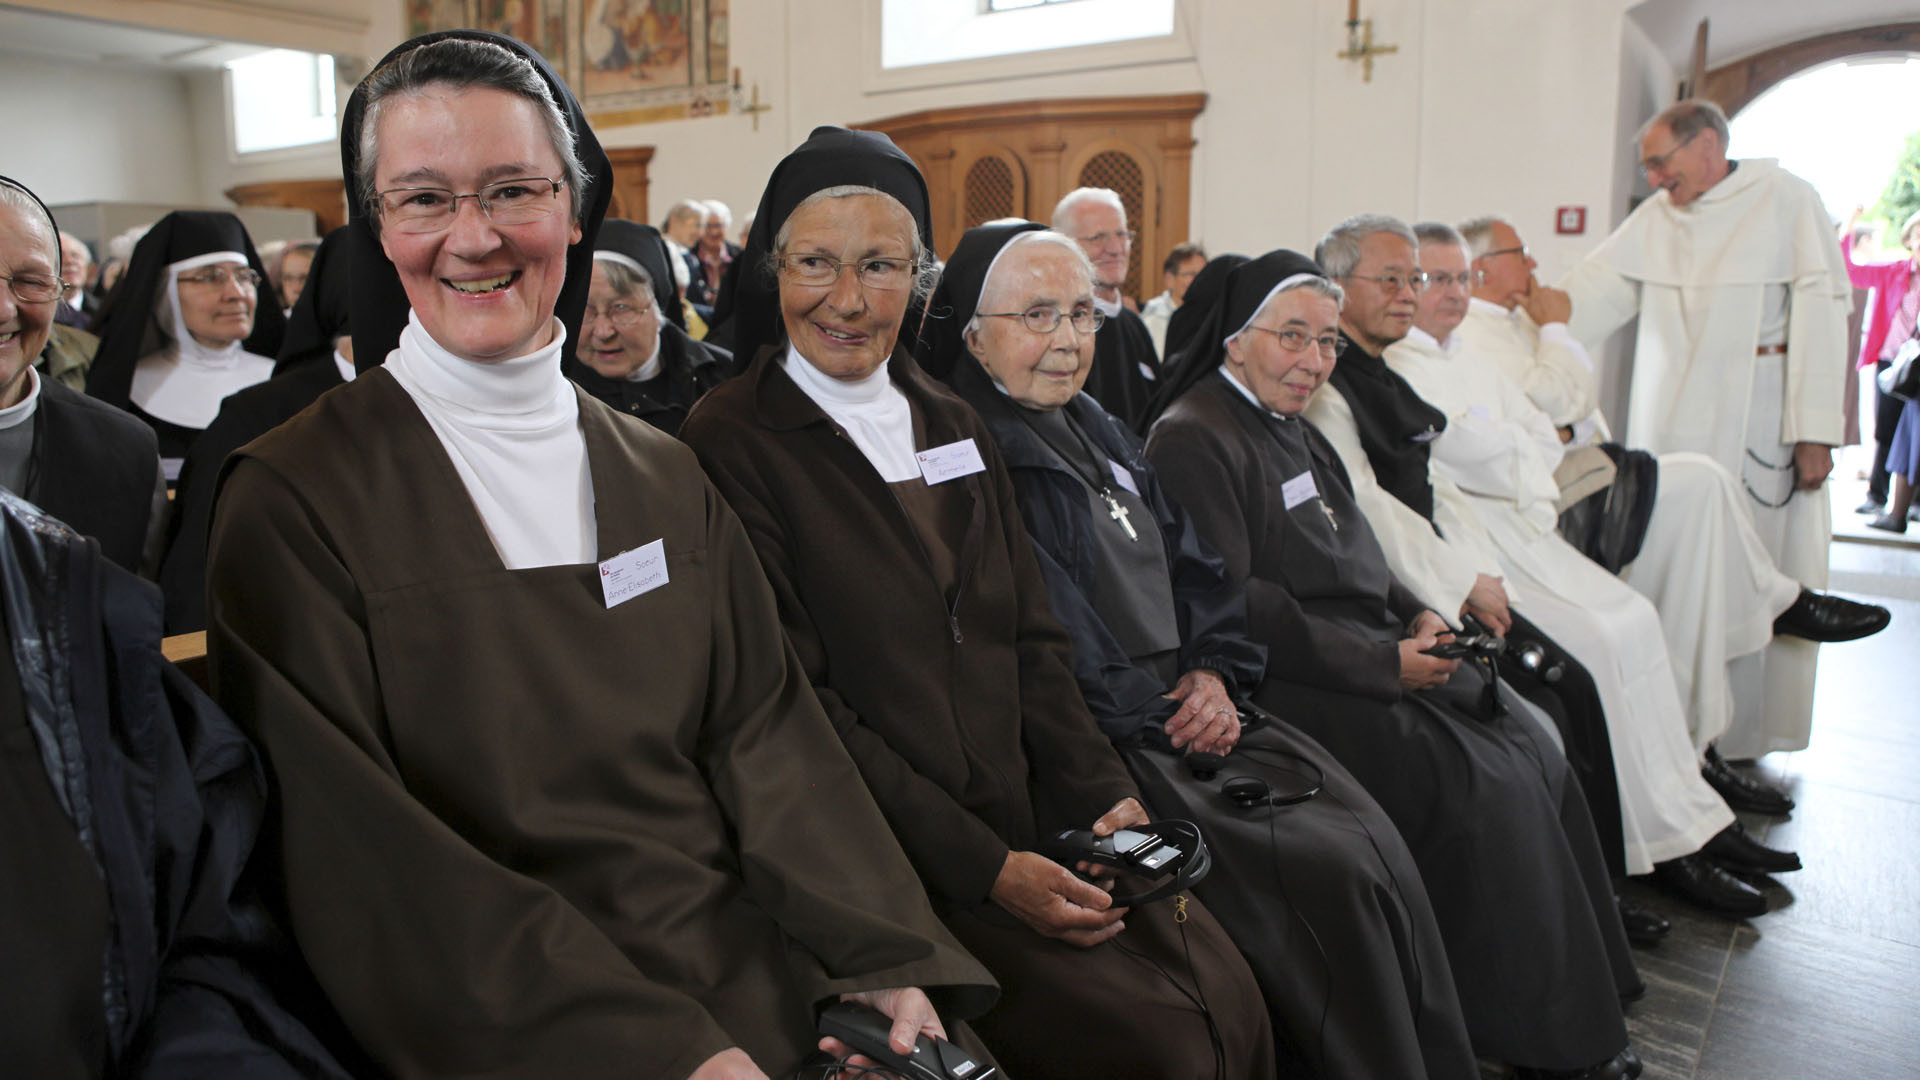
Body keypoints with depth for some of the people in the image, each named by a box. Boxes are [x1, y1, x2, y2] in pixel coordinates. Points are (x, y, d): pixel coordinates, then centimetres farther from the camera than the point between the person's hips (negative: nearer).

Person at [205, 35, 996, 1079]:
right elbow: (353, 846, -10)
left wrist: (881, 954, -10)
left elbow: (763, 722, 4)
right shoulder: (293, 501, -6)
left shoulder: (665, 477, 8)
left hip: (756, 971, 3)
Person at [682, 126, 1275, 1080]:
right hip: (893, 859, -6)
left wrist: (1105, 793, -3)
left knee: (1231, 1002, -8)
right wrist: (986, 867, -16)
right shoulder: (731, 445, -8)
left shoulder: (954, 425, 13)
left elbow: (1031, 640, 12)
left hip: (1038, 823, 6)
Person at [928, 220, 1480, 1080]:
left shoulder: (1106, 437, 18)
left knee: (1378, 847, -9)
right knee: (1331, 875, -17)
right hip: (1105, 750, -7)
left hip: (1190, 711, 7)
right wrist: (1166, 716, -13)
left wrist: (1216, 672, 1)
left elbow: (1197, 568, 19)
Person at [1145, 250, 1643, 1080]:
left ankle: (1576, 1007, 6)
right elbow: (1234, 606, -19)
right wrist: (1383, 664, -17)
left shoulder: (1294, 430, 19)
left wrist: (1417, 615, 3)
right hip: (1288, 684, -9)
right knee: (1478, 783, -18)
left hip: (1375, 653, 9)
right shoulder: (1194, 439, -12)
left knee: (1532, 750, -4)